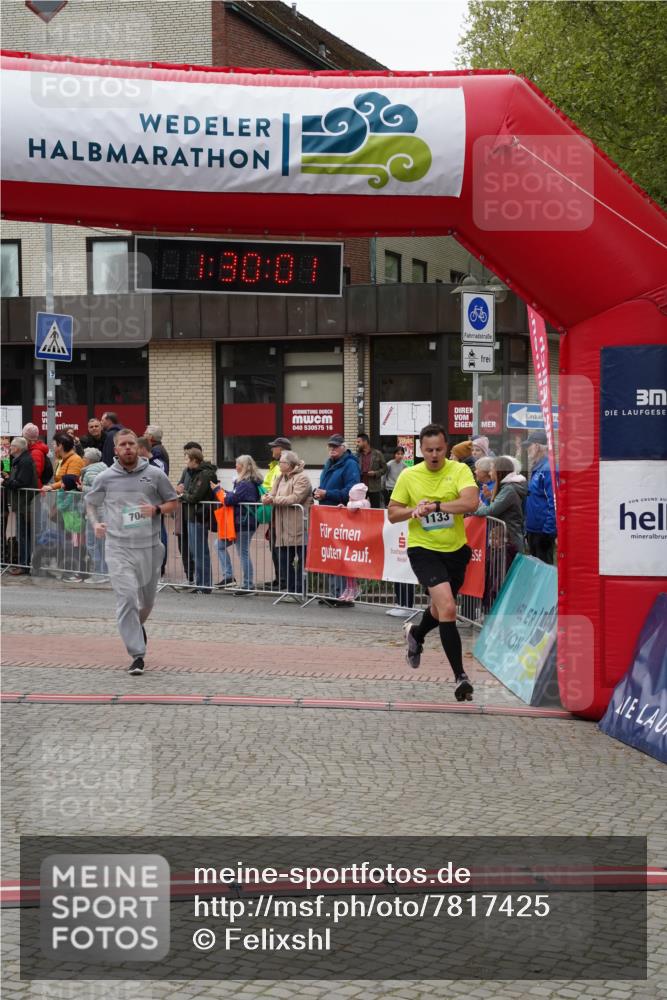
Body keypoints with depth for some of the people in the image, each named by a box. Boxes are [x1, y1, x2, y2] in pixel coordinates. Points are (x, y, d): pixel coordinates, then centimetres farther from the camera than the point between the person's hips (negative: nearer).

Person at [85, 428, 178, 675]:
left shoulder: (155, 475, 1)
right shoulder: (105, 478, 2)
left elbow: (173, 502, 9)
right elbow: (90, 503, 18)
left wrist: (156, 509, -11)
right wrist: (95, 523, -1)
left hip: (149, 546, 2)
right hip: (118, 548, -2)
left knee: (147, 599, 15)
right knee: (126, 598, -14)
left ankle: (138, 624, 49)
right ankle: (137, 655, -11)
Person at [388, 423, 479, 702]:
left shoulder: (459, 470, -7)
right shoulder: (409, 476, -3)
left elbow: (471, 502, -23)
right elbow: (392, 513, 4)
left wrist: (435, 505, -32)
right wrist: (413, 510, -16)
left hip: (455, 550, 3)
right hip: (423, 550, -3)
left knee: (441, 609, 22)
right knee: (447, 608, -21)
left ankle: (415, 634, 57)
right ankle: (460, 676, -16)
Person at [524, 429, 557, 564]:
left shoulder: (548, 470, -17)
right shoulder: (536, 469, 14)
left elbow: (553, 503, -22)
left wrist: (548, 531, -23)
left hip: (543, 531, -10)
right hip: (533, 530, 10)